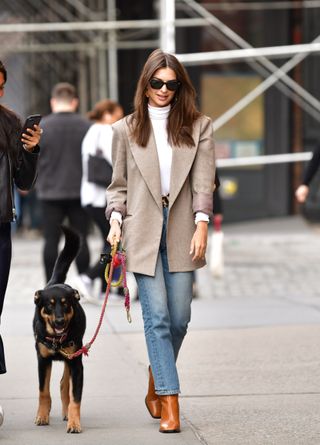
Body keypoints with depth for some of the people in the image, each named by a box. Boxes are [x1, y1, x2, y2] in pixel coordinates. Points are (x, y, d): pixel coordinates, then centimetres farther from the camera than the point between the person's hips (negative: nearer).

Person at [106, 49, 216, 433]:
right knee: (157, 317, -8)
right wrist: (116, 220, -3)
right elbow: (118, 184, 13)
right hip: (143, 232, -1)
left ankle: (156, 385, 27)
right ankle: (170, 403, -8)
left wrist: (201, 223, -11)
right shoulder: (126, 130, 10)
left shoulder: (198, 126, 9)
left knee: (179, 318, 3)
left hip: (180, 232, 1)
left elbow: (204, 180, 1)